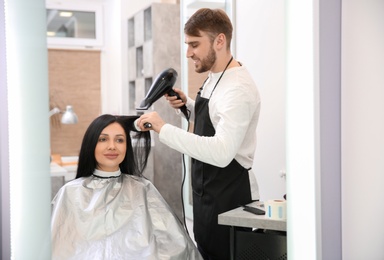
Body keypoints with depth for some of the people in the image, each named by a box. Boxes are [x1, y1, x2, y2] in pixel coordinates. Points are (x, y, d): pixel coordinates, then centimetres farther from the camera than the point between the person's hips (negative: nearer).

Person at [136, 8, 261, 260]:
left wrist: (164, 129, -34)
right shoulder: (213, 77, 7)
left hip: (230, 195, -9)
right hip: (206, 191, 9)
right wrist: (187, 105, 4)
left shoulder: (238, 88, -23)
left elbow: (221, 153, -34)